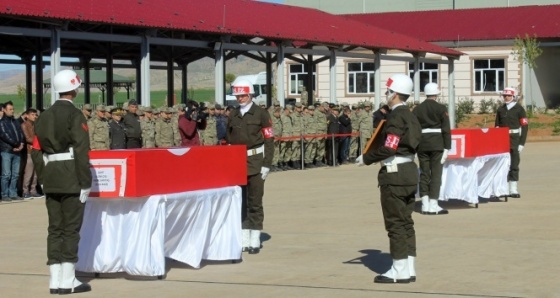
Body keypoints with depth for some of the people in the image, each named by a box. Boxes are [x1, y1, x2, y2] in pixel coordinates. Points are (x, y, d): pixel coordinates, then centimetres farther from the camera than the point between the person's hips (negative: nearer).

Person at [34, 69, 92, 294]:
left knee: (55, 229, 8)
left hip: (50, 180, 6)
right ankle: (68, 281, -3)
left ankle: (55, 280, 8)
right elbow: (81, 151, -14)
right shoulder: (75, 115, -8)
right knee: (71, 229, -3)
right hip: (71, 179, -6)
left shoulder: (44, 116, 13)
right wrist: (85, 183, -11)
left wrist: (42, 179, 16)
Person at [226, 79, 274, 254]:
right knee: (240, 201, 7)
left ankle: (255, 241, 4)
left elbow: (269, 140, -5)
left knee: (255, 202, -1)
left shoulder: (261, 114, -2)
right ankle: (244, 239, 13)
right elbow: (229, 140, 13)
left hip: (255, 162, -4)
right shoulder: (233, 115, 10)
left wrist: (266, 165, -11)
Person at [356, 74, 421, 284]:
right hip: (410, 171, 9)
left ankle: (399, 271, 0)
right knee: (406, 222, 12)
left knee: (396, 223, -4)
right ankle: (409, 269, 15)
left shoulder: (396, 117, -16)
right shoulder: (410, 116, 12)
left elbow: (388, 148, -22)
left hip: (395, 174, -9)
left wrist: (365, 159, -11)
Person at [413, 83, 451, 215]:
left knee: (424, 174, 8)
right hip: (437, 144, -3)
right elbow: (446, 129, -7)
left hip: (421, 144, 3)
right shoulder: (441, 108, -3)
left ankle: (425, 205, 8)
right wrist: (447, 148, -5)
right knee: (436, 173, -1)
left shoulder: (417, 109, 6)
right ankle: (433, 206, -5)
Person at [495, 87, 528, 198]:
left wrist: (522, 143, -10)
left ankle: (513, 190, 0)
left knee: (514, 165, -3)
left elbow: (525, 126, -4)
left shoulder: (519, 109, -2)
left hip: (514, 140, -3)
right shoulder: (500, 109, 9)